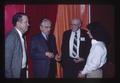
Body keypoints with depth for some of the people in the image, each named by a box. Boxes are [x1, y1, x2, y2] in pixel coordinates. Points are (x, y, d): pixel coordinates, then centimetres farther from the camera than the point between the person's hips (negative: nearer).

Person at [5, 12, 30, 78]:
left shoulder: (21, 35, 7)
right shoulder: (11, 36, -19)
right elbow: (7, 59, -19)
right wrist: (9, 76, -17)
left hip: (22, 71, 8)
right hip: (16, 72, -8)